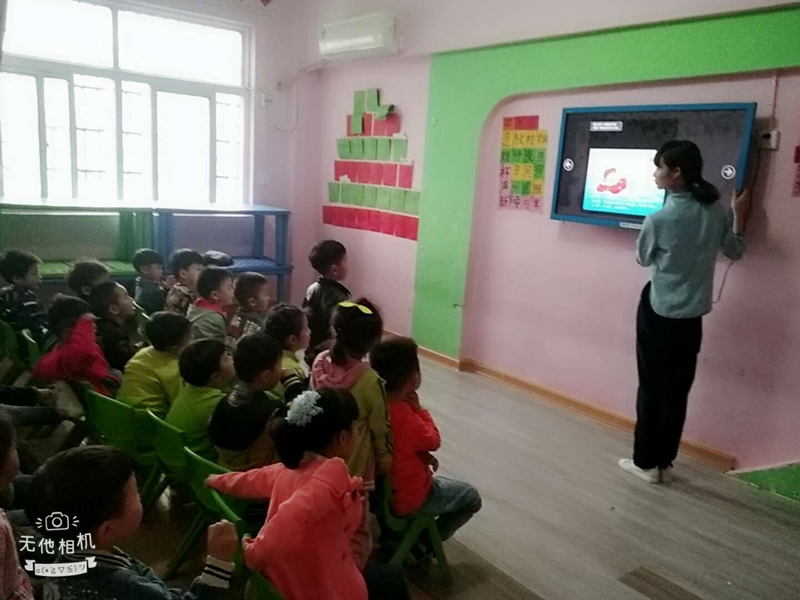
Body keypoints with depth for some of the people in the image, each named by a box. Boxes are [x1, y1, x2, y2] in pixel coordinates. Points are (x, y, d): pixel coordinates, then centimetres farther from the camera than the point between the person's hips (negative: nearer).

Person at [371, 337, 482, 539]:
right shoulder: (406, 418, -34)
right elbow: (433, 441, -13)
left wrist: (423, 456, -1)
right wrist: (419, 408, -9)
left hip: (381, 488, 7)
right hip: (405, 499, -7)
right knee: (472, 498, 12)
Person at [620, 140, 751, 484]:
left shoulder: (659, 219, -18)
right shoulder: (715, 210, -2)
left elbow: (643, 259, 0)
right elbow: (735, 252, 13)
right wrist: (739, 216, 22)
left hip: (658, 314, -5)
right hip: (692, 317, 5)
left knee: (651, 388, 7)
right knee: (677, 391, 12)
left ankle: (646, 462, 17)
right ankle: (664, 462, 22)